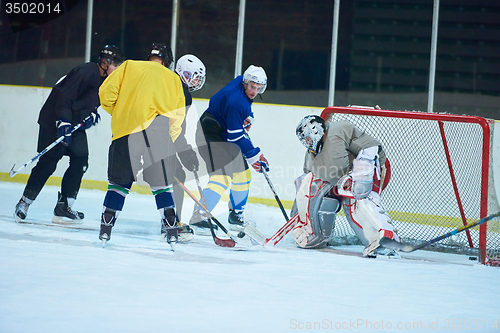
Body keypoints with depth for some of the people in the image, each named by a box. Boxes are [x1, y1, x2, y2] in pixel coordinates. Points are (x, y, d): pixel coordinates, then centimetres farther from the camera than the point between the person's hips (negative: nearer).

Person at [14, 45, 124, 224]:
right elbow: (64, 98, -24)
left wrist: (92, 114, 3)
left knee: (81, 161, 1)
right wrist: (63, 124, -30)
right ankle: (24, 203, -5)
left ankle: (64, 206, 4)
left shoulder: (104, 79, 9)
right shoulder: (85, 73, -21)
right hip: (54, 120, -9)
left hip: (76, 123, 9)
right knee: (48, 162, -12)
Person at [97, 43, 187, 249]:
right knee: (161, 183, 7)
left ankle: (105, 228, 6)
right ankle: (171, 230, -3)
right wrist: (167, 141, 22)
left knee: (119, 182, 12)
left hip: (125, 131, 0)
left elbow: (106, 93, 7)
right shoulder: (173, 79, 19)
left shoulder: (129, 67, 16)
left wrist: (118, 114, 24)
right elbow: (177, 115, 13)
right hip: (157, 131, 0)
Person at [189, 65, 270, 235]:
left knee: (242, 174, 17)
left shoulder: (243, 82, -2)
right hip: (211, 134, -10)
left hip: (225, 134, 10)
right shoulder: (236, 101, -30)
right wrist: (254, 155, -21)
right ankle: (198, 218, -28)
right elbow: (235, 137, -26)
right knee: (223, 175, -23)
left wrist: (247, 118, 10)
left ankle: (236, 216, 33)